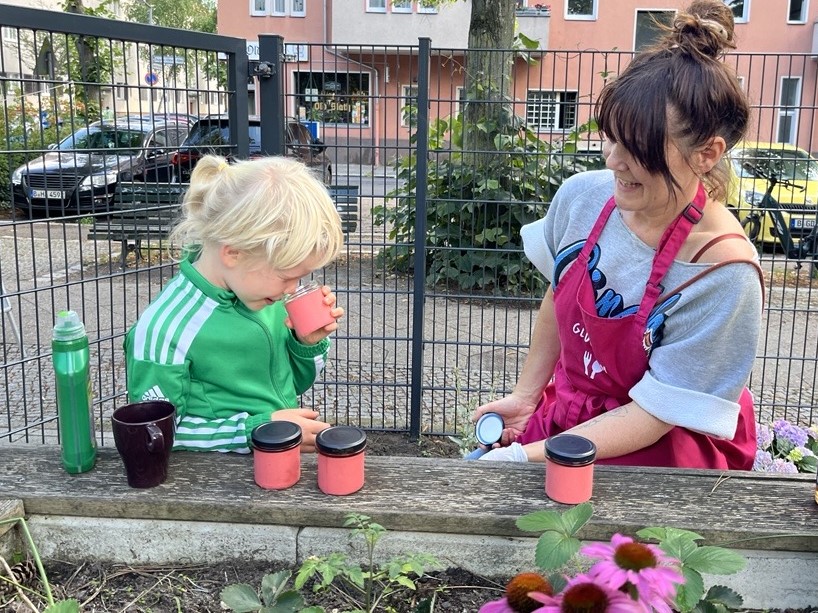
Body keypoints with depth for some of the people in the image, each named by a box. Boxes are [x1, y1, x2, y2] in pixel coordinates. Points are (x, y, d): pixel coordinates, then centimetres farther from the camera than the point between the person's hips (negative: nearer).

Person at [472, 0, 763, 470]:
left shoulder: (724, 274, -25)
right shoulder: (582, 196, -11)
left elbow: (655, 412, -20)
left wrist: (528, 457, -24)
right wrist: (525, 395, 9)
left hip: (662, 453, -4)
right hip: (568, 411, 5)